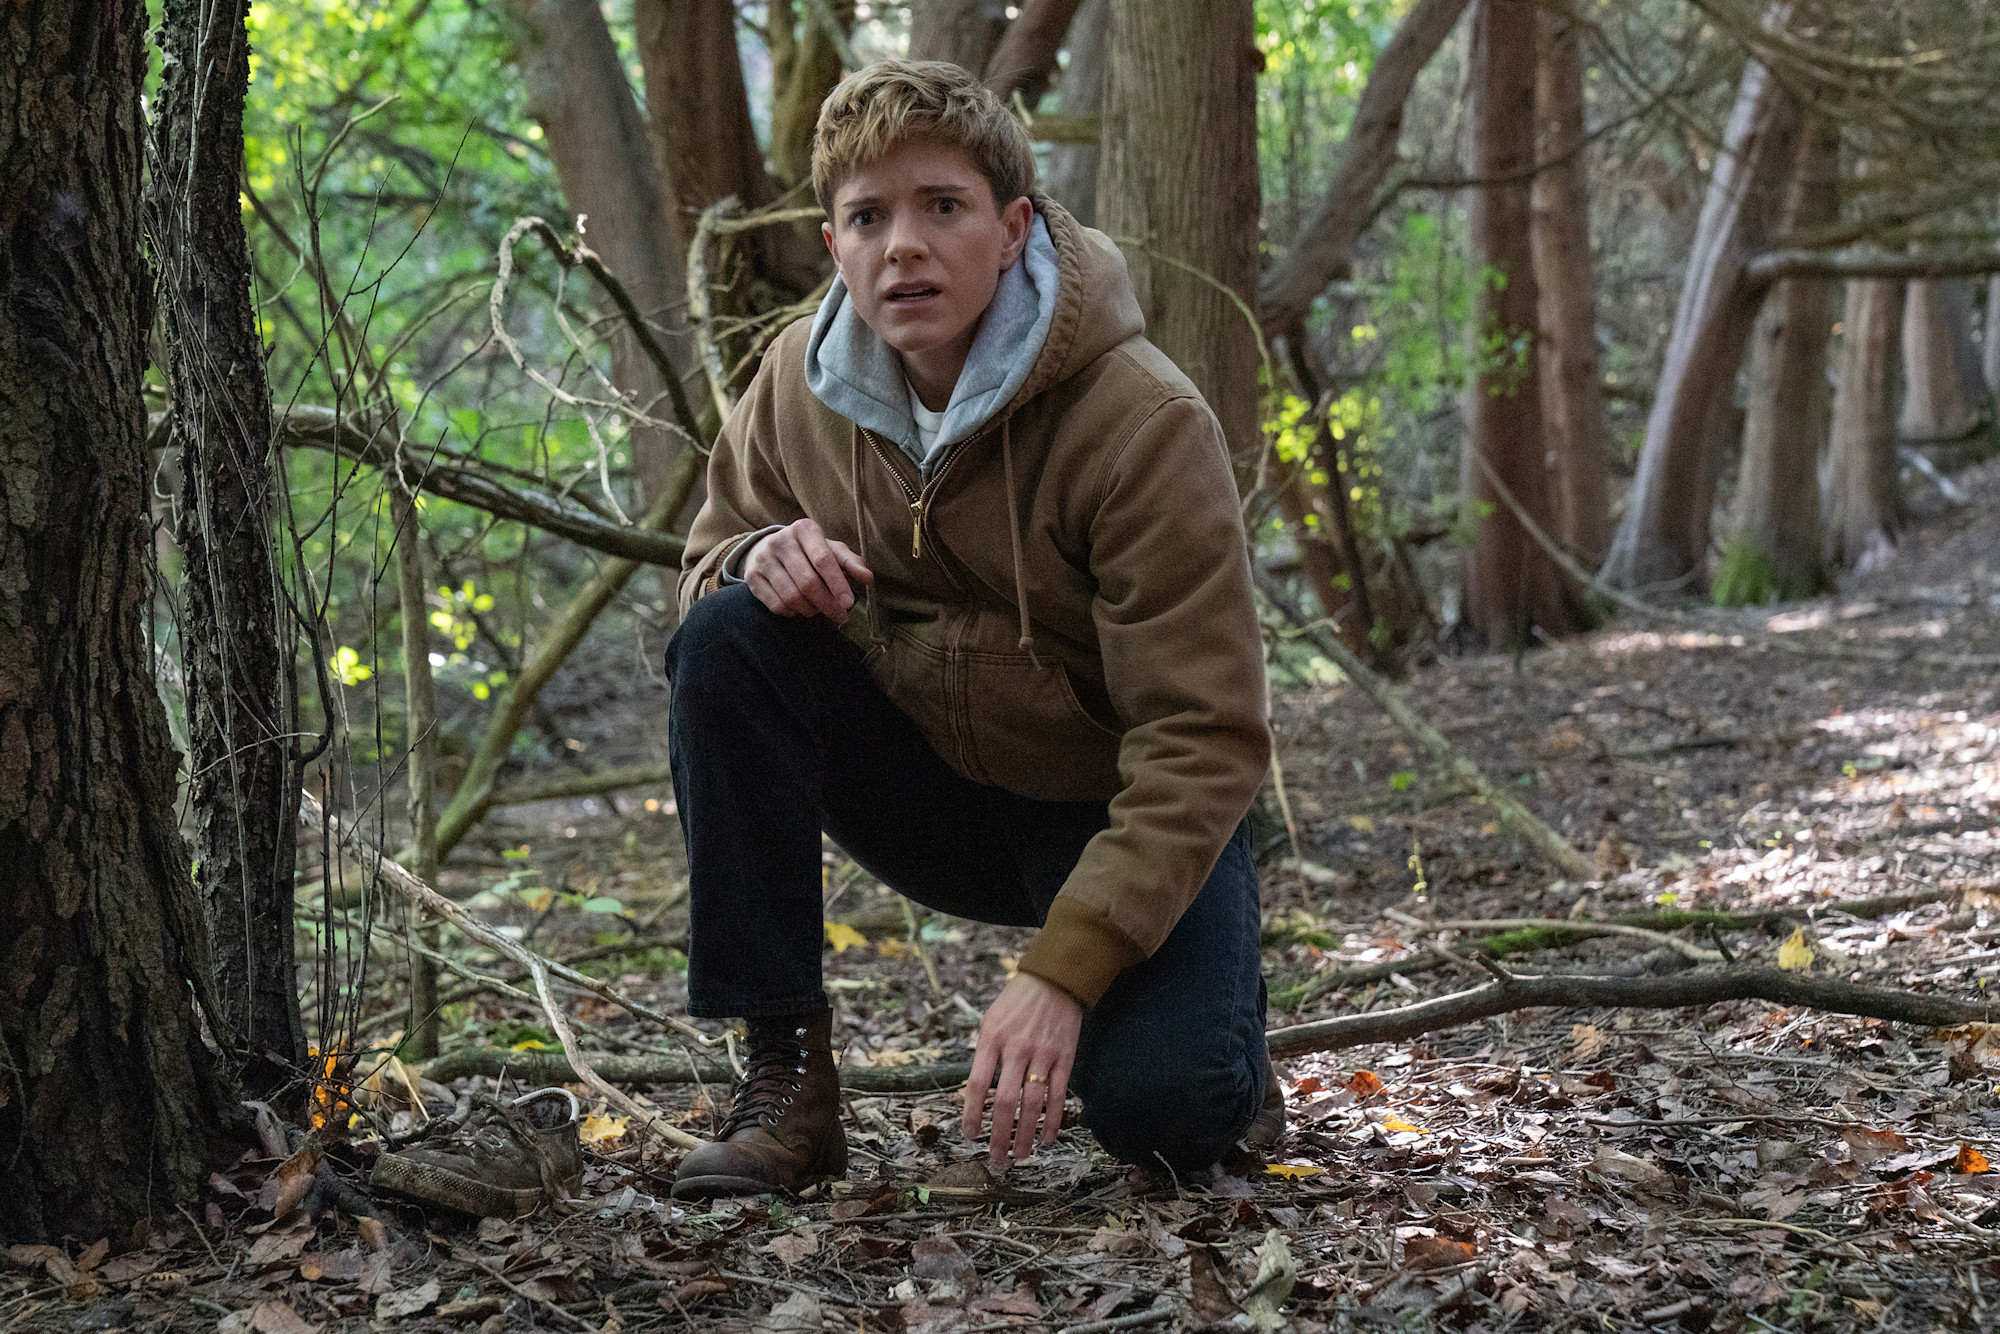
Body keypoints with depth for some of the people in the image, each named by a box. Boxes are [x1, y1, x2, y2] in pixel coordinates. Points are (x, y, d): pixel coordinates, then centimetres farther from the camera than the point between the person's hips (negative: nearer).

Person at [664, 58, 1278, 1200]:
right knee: (726, 639, -22)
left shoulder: (1145, 422, -25)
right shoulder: (801, 382, -9)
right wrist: (759, 564, -20)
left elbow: (1203, 742, -26)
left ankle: (1220, 1028, 12)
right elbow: (709, 558, 7)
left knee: (1162, 1111, -29)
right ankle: (788, 1075, -16)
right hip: (931, 791, 4)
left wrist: (1063, 973, -35)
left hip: (1120, 810, -4)